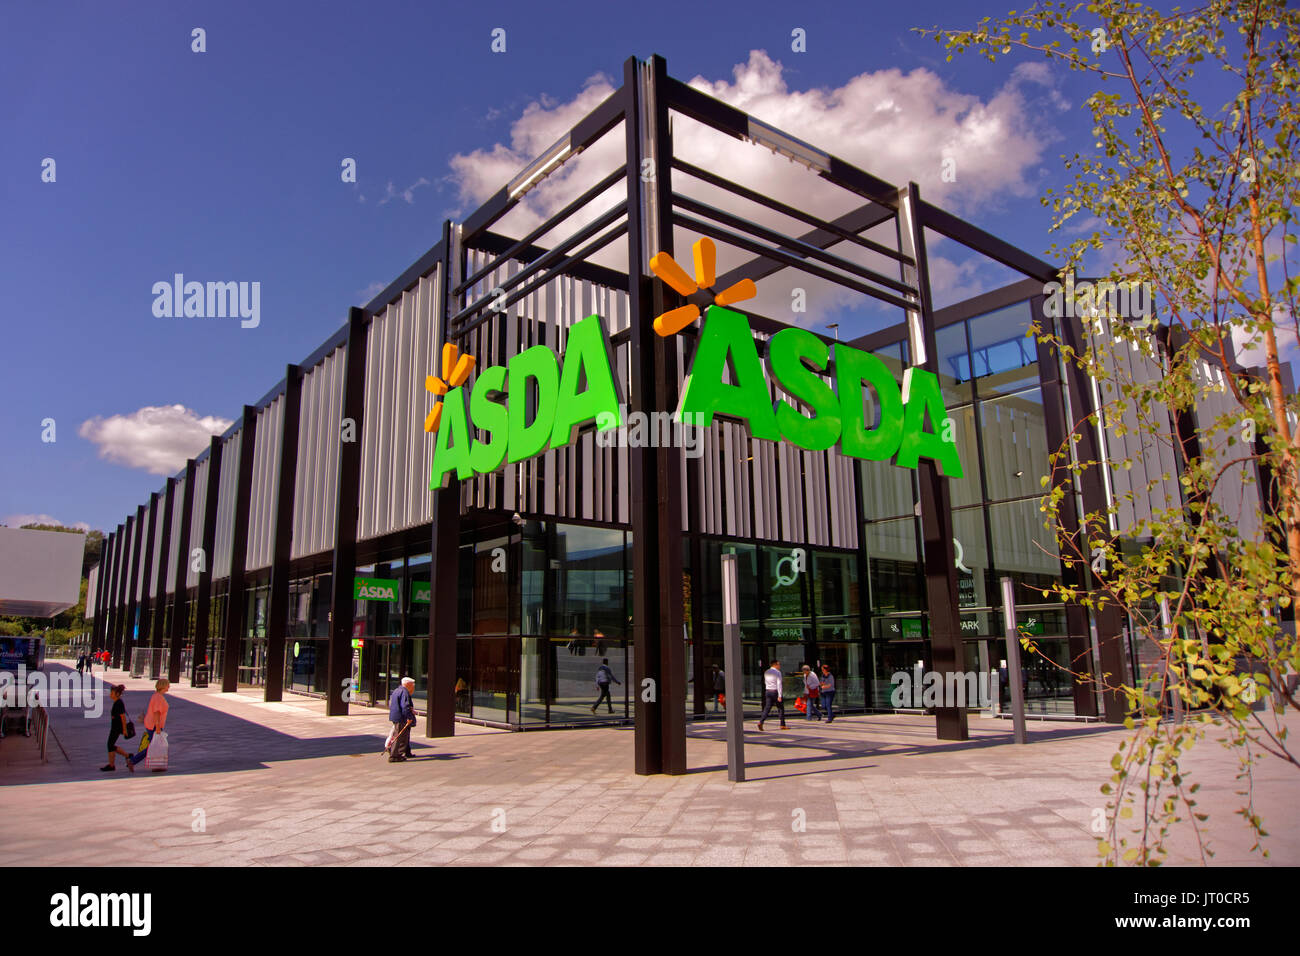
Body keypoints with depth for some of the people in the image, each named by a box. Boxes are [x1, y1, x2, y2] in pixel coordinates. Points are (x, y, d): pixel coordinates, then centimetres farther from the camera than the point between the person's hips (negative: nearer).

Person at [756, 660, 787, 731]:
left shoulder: (766, 672, 10)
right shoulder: (778, 672, -10)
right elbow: (779, 684, -17)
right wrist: (779, 696, -18)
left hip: (768, 691, 5)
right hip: (776, 692, -5)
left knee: (767, 708, 1)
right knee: (781, 708, 10)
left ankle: (760, 722, -18)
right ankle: (783, 725, 15)